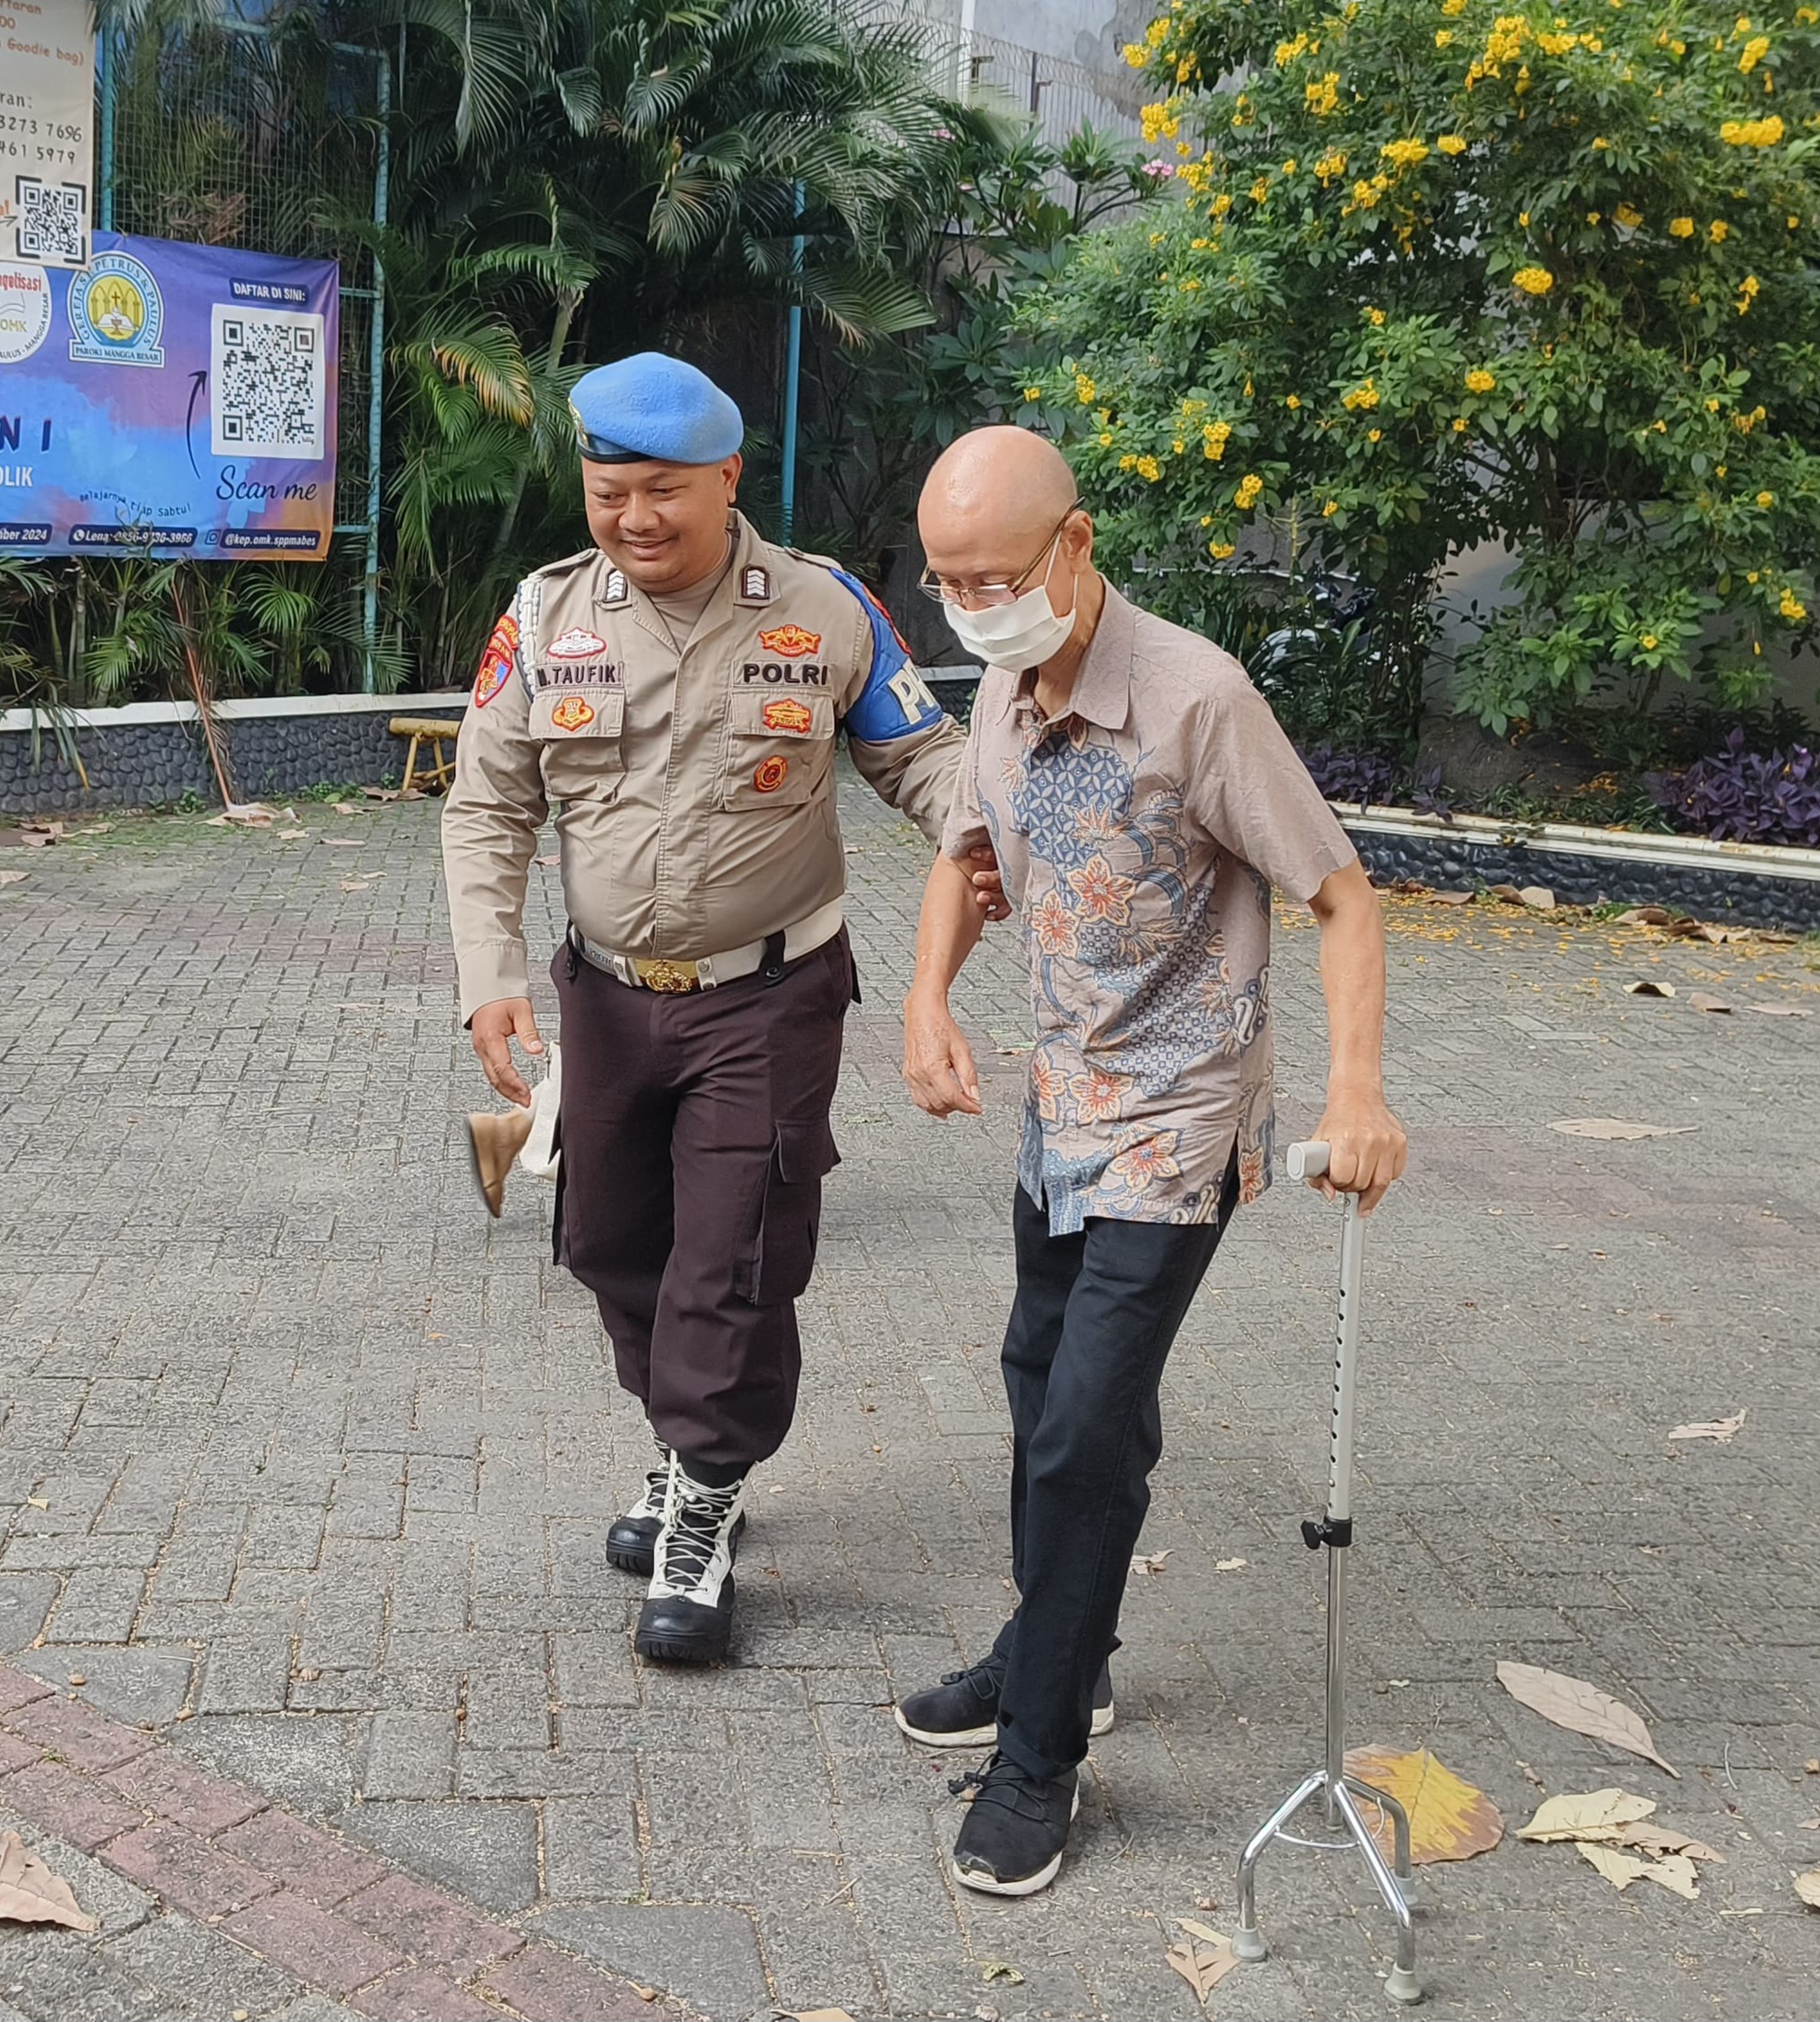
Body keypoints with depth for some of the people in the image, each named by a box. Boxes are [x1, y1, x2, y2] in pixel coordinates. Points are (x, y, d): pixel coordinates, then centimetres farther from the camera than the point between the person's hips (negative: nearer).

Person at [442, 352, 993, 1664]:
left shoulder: (823, 610, -8)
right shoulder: (546, 619, -3)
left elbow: (921, 755, -1)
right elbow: (487, 813, 1)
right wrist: (492, 979, -10)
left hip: (767, 1000, -4)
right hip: (607, 996, 4)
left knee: (735, 1264, -3)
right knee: (615, 1247, 16)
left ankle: (703, 1518, 14)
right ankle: (692, 1453, 38)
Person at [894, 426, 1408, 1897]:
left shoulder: (1196, 698, -23)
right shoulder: (1009, 695, 1)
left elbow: (1341, 893, -18)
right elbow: (967, 857, 16)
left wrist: (1357, 1086, -30)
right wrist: (928, 1002, 0)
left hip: (1174, 1126, -8)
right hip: (1065, 1108, 8)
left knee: (1086, 1429, -8)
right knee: (1048, 1388, 19)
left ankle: (1040, 1759, 9)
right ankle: (1058, 1660, 40)